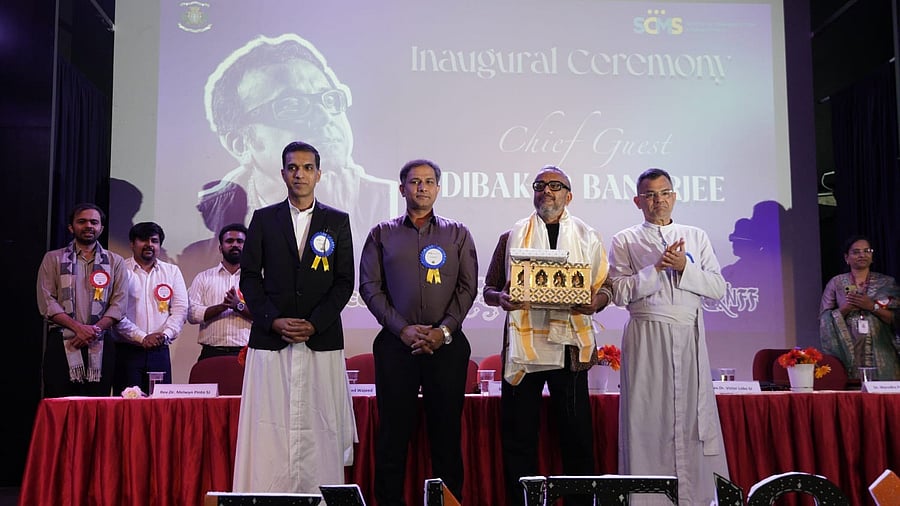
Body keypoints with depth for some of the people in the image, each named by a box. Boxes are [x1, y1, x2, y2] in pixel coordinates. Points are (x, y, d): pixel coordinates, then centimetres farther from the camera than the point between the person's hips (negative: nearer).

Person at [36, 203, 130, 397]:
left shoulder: (115, 262, 13)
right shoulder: (53, 259, 11)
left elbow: (119, 303, 4)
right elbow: (47, 302, 1)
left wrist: (95, 330, -11)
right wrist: (78, 328, -11)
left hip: (100, 345, 1)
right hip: (62, 344, -1)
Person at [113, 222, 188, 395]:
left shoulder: (172, 271, 14)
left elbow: (181, 308, 7)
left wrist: (165, 334, -9)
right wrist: (142, 337, -12)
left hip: (160, 352, 3)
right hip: (126, 352, -3)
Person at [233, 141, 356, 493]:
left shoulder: (338, 222, 9)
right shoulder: (264, 219, 10)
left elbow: (345, 281, 4)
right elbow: (249, 277, 6)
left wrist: (315, 324, -8)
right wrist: (274, 320, -7)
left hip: (322, 340, 0)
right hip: (270, 337, 1)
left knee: (321, 427, -2)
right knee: (268, 427, -2)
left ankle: (320, 492, 6)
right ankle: (267, 492, 5)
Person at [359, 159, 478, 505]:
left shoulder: (458, 234, 12)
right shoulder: (382, 234, 10)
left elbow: (467, 287, 4)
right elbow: (369, 286, 2)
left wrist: (445, 330, -9)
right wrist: (403, 328, -9)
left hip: (447, 344, 0)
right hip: (396, 343, 0)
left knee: (447, 429, 3)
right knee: (394, 428, 3)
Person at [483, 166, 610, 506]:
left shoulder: (588, 238, 12)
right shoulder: (512, 237, 12)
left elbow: (604, 287, 11)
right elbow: (489, 289, 12)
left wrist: (595, 303, -11)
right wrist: (501, 298, -10)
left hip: (570, 345, 0)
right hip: (522, 346, 1)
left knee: (577, 434, 2)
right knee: (519, 435, 4)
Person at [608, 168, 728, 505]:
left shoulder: (696, 237, 15)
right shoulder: (624, 241, 8)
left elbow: (718, 288, 6)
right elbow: (620, 292, -4)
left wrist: (684, 268, -8)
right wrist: (657, 267, -11)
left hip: (689, 338, 2)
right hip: (646, 338, -2)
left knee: (694, 417, 0)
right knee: (648, 419, -2)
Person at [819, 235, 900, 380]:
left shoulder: (887, 283, 8)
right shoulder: (836, 283, 8)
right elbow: (824, 319, 4)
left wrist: (873, 306, -11)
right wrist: (846, 308, -11)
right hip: (848, 353, 0)